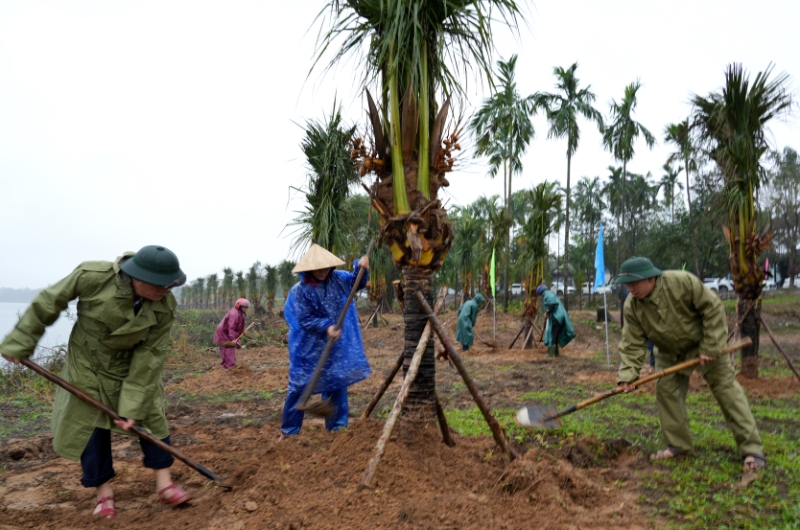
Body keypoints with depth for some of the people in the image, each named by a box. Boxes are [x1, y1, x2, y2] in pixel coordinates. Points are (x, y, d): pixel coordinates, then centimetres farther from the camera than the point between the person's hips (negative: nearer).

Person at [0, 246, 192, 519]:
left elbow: (149, 357, -22)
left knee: (151, 416, 2)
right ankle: (104, 492, 21)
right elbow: (49, 303, -15)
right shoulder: (92, 276, -32)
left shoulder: (164, 307, -26)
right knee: (89, 425, 4)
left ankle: (164, 484, 15)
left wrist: (133, 405, -21)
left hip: (133, 365, 1)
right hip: (87, 365, -1)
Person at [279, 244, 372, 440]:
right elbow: (305, 320, -16)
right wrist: (326, 326, -28)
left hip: (336, 346, 4)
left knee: (337, 384, 9)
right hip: (309, 348, -4)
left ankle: (336, 425, 24)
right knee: (300, 387, 3)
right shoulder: (300, 291, -15)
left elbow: (358, 282, 11)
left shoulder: (337, 279, -2)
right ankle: (288, 430, 19)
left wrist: (361, 267, -9)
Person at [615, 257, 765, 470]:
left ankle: (752, 449, -1)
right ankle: (677, 444, 15)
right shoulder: (632, 307, -18)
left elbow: (713, 308, -23)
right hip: (670, 353, 4)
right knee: (665, 390, 1)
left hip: (703, 343, -4)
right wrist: (628, 374, -24)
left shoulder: (683, 282, -32)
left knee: (726, 388, -6)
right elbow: (632, 343, -15)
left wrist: (710, 347, -22)